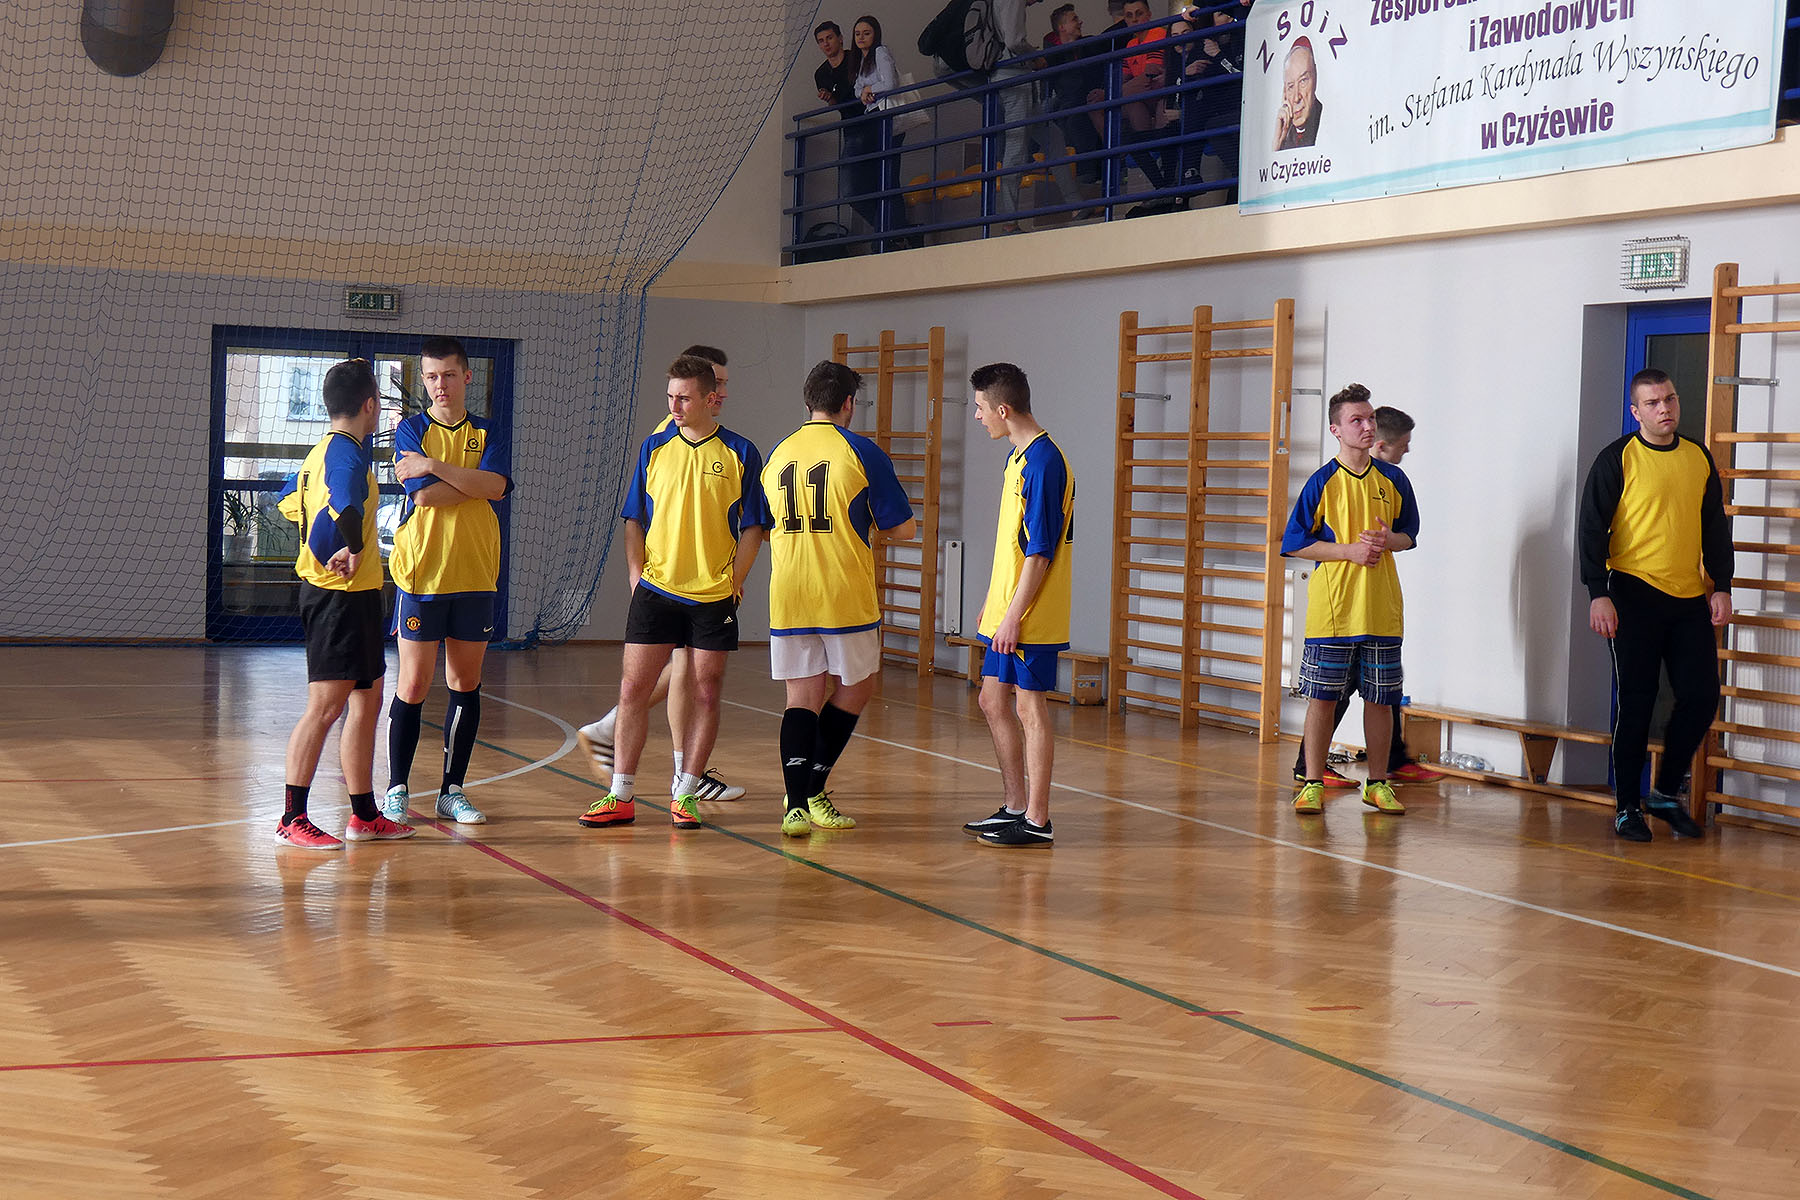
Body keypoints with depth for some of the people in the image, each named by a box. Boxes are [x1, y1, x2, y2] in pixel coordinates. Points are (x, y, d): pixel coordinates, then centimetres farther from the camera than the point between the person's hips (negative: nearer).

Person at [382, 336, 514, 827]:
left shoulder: (489, 434, 9)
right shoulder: (411, 429, 2)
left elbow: (494, 485, -11)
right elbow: (424, 495, -13)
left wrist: (433, 465, -14)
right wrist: (476, 484, -6)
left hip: (474, 575, 3)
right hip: (420, 572, -3)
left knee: (467, 683, 5)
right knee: (413, 685, -2)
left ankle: (452, 791, 14)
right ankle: (396, 790, 9)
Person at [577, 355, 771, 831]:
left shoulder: (740, 453, -1)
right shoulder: (654, 448, 5)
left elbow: (753, 527, 2)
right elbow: (634, 520, 11)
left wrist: (734, 580, -7)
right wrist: (637, 574, 0)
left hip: (714, 596, -1)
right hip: (656, 590, 1)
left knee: (706, 694, 3)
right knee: (633, 689, -1)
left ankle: (685, 796, 13)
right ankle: (621, 797, 7)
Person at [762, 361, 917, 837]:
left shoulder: (778, 454, 9)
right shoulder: (862, 452, -6)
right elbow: (903, 528, -2)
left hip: (788, 598, 4)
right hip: (845, 596, -4)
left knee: (802, 697, 6)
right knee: (855, 687, 16)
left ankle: (798, 805, -7)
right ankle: (813, 790, 12)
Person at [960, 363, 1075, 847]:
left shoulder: (1043, 462, -17)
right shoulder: (1019, 456, 13)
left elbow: (1040, 551, -20)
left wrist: (1014, 615, -20)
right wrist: (994, 606, 21)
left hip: (1030, 617, -10)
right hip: (1007, 611, 10)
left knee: (1029, 707, -3)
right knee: (994, 701, 14)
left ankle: (1037, 821, 4)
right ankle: (1015, 806, 24)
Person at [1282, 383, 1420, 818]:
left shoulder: (1393, 479, 7)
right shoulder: (1323, 482, -4)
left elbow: (1410, 534, 17)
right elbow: (1294, 544, -4)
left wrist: (1389, 541, -6)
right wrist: (1349, 550, -13)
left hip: (1381, 609, 3)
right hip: (1332, 610, -3)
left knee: (1380, 698, 7)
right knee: (1322, 697, 0)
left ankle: (1377, 783, 19)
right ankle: (1313, 783, 8)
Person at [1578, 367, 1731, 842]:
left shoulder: (1699, 459, 11)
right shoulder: (1617, 459, -3)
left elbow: (1716, 527, 17)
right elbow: (1592, 528, -5)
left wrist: (1721, 585, 8)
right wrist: (1598, 593, -13)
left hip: (1691, 598, 5)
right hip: (1634, 594, -5)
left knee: (1701, 697, 2)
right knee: (1635, 703, -2)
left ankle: (1666, 793, 20)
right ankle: (1627, 807, 9)